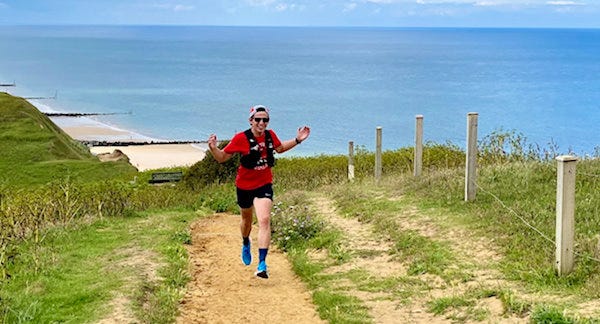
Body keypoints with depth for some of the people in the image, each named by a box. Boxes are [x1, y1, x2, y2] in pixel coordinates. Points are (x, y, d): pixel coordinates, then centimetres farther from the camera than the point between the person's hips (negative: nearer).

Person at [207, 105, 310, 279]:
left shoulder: (270, 135, -5)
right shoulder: (241, 138, -17)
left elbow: (280, 148, 18)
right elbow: (222, 157, -11)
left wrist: (297, 140, 7)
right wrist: (213, 148, -31)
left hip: (264, 185, 1)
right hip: (244, 186, -1)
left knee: (264, 220, -17)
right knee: (247, 219, 21)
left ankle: (262, 264, -20)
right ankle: (246, 244, 55)